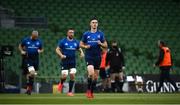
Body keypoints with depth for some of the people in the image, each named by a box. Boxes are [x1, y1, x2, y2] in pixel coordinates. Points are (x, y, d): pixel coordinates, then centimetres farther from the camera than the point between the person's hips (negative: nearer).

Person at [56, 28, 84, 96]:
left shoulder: (76, 42, 7)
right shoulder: (63, 41, -2)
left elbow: (79, 49, 18)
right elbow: (57, 49, -2)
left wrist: (81, 53, -5)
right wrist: (61, 55, -20)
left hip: (73, 62, 3)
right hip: (65, 62, -3)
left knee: (72, 76, -7)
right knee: (64, 76, -10)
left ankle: (70, 91, 4)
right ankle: (61, 83, 26)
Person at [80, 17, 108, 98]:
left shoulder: (100, 34, 4)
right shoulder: (86, 34, 2)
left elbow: (106, 45, 7)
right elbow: (81, 44, 11)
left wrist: (101, 44, -14)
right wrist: (85, 46, -10)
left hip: (97, 57, 2)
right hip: (89, 57, -2)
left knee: (95, 76, 7)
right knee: (91, 73, -22)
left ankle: (92, 92, 22)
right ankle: (88, 90, -5)